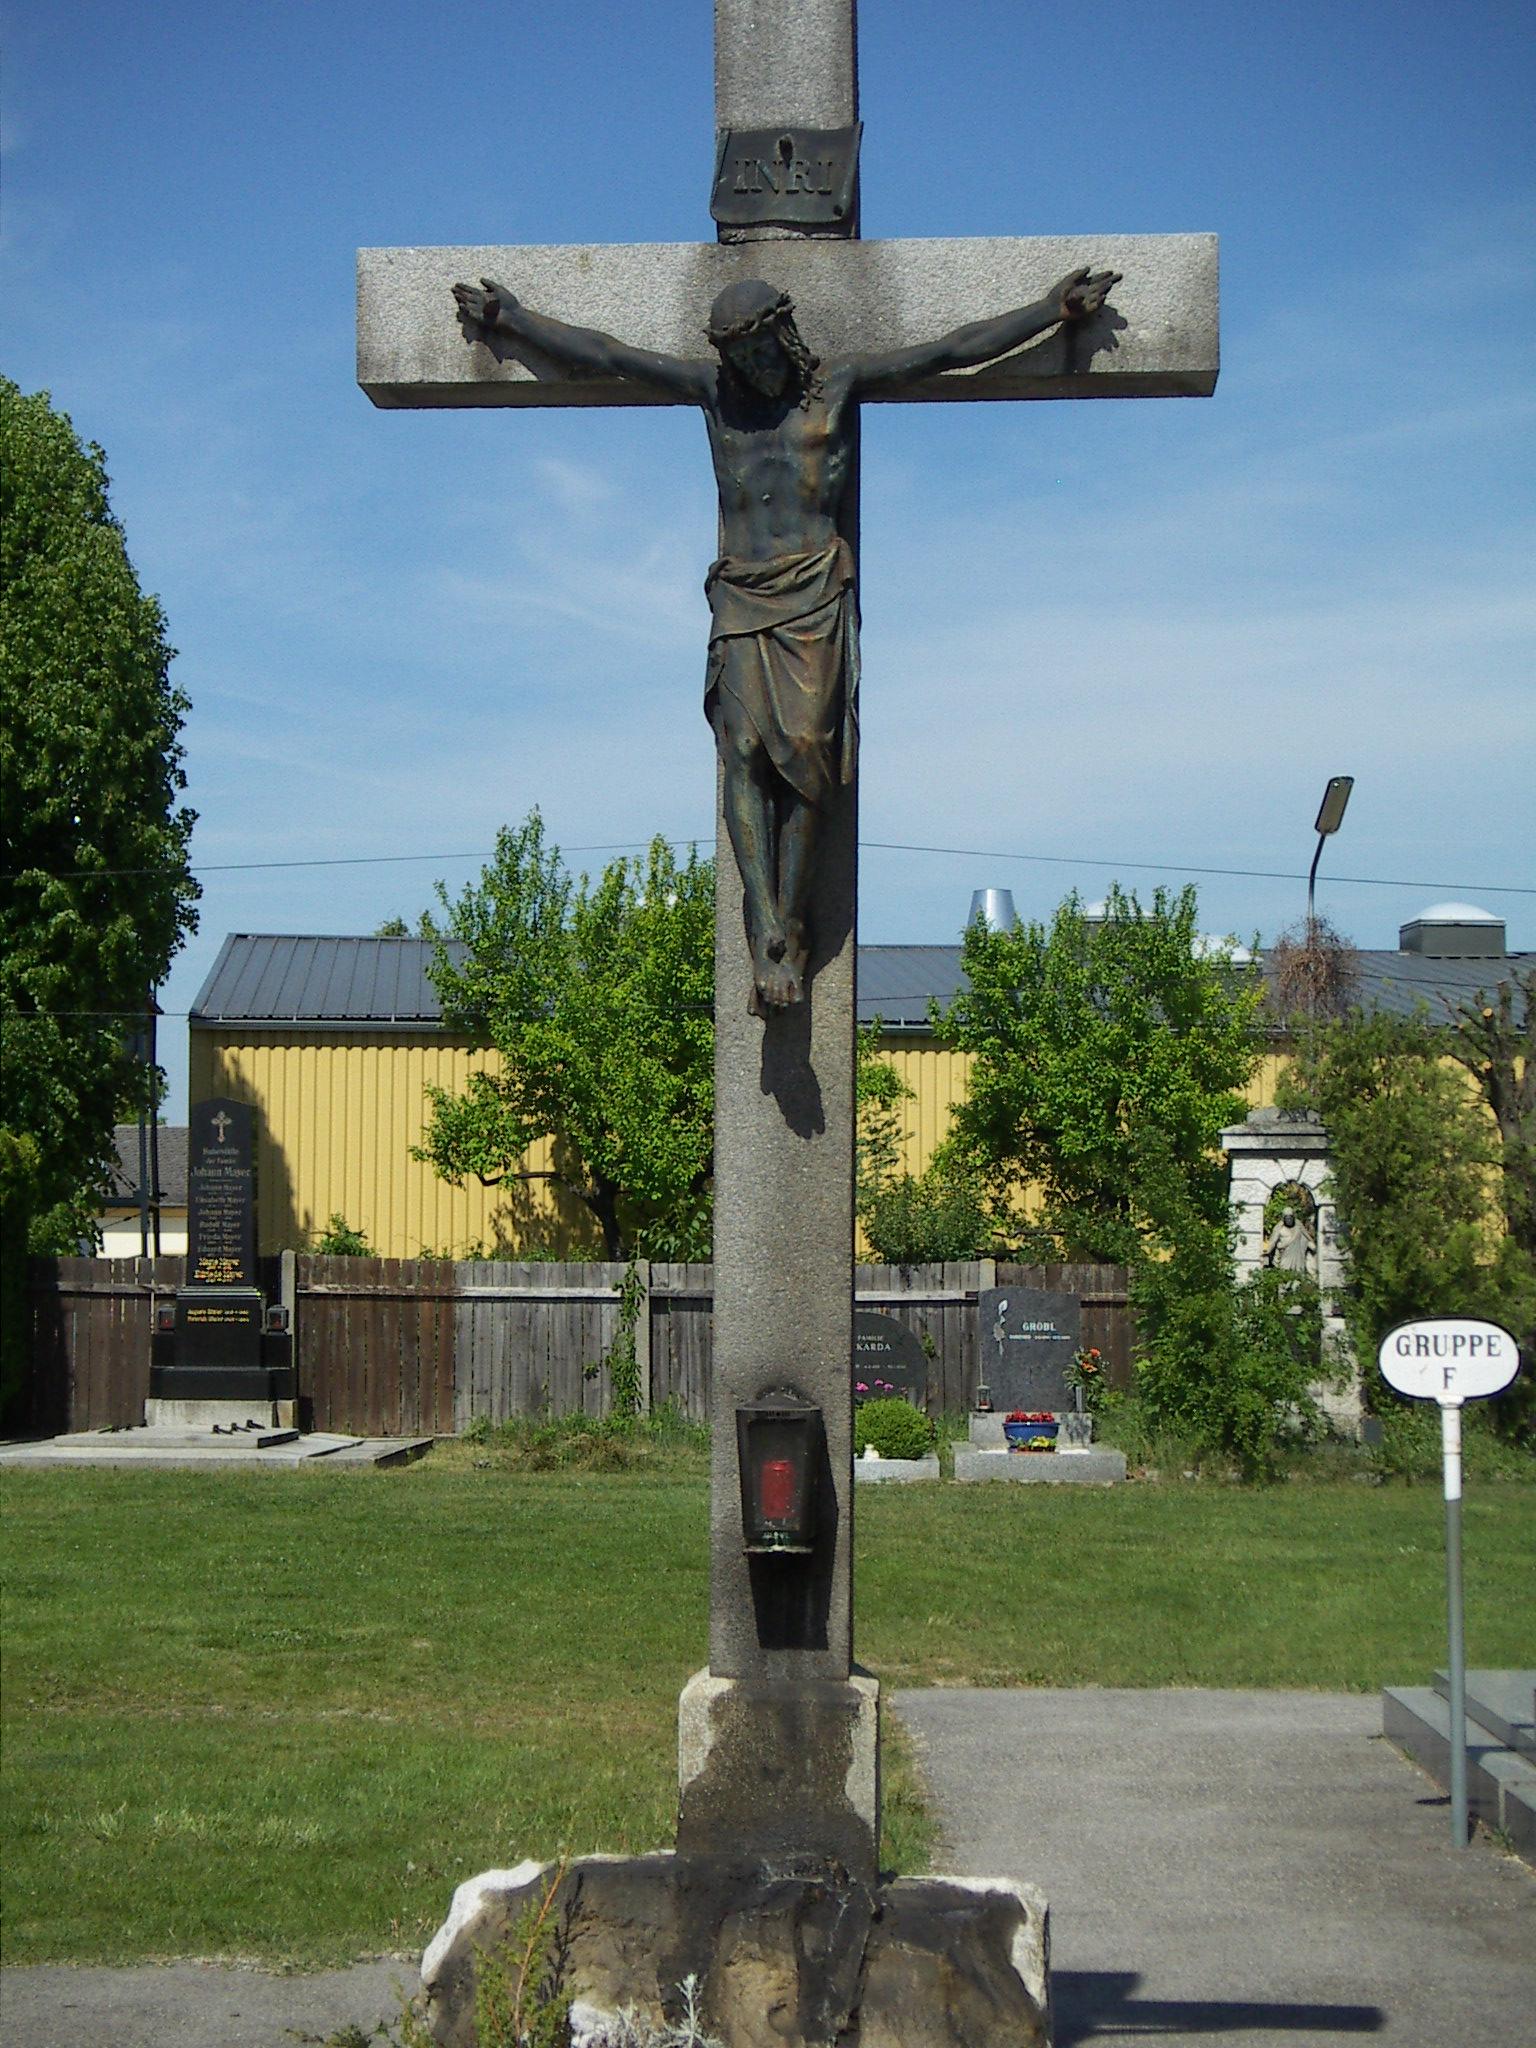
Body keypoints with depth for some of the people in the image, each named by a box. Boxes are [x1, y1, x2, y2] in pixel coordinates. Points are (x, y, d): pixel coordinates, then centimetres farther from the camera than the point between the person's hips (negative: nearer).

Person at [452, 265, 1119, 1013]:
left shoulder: (838, 384, 9)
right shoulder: (713, 389, 14)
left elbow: (952, 349, 6)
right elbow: (602, 353, 18)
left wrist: (1052, 309, 2)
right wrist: (511, 319, 20)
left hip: (817, 592, -1)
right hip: (740, 594, 1)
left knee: (806, 754, -10)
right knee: (746, 751, -15)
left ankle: (790, 932, -5)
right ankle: (767, 936, -22)